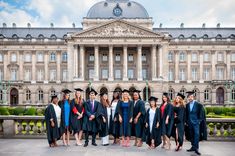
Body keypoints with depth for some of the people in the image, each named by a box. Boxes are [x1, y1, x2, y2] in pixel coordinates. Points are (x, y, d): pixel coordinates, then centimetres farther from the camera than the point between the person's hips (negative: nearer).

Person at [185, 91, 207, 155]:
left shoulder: (198, 105, -6)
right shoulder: (187, 105, 8)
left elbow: (201, 114, -5)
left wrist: (199, 121, -10)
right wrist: (187, 121, 8)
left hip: (196, 122, -5)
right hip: (189, 123, 5)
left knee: (196, 135, -9)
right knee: (191, 135, 10)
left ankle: (196, 148, -4)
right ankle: (193, 147, 20)